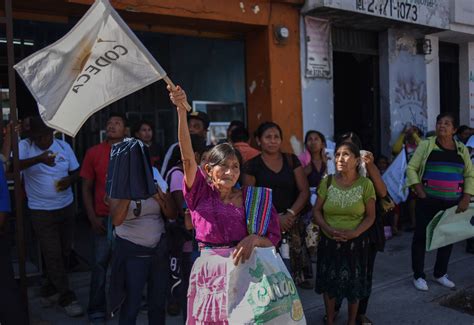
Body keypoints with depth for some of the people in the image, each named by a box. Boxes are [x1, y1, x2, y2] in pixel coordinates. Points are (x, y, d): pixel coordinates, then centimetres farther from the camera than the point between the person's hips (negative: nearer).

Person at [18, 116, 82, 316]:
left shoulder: (64, 146, 0)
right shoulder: (25, 146, -10)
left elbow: (77, 171, 7)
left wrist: (69, 180, -17)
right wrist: (39, 159, -43)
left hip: (66, 208, 4)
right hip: (42, 212, -4)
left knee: (64, 252, 13)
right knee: (53, 255, -1)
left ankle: (48, 290, 34)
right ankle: (66, 297, 14)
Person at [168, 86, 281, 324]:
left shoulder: (249, 198, 2)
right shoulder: (201, 193, -1)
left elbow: (273, 237, 4)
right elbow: (188, 156, -16)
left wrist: (253, 239, -18)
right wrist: (181, 111, -26)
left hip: (239, 270, 1)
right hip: (207, 270, 0)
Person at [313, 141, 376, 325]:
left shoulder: (365, 184, -8)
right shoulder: (327, 182, -3)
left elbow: (370, 216, -5)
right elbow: (316, 211, -1)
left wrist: (354, 232, -20)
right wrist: (328, 229, -18)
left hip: (356, 243, -1)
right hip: (329, 242, 2)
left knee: (354, 284, 12)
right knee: (329, 283, 13)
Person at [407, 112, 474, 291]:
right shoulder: (426, 145, -1)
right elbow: (411, 168, -2)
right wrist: (420, 192, -11)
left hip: (453, 203, 3)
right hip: (428, 201, -3)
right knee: (421, 236, 1)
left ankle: (440, 274, 28)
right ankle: (418, 276, 13)